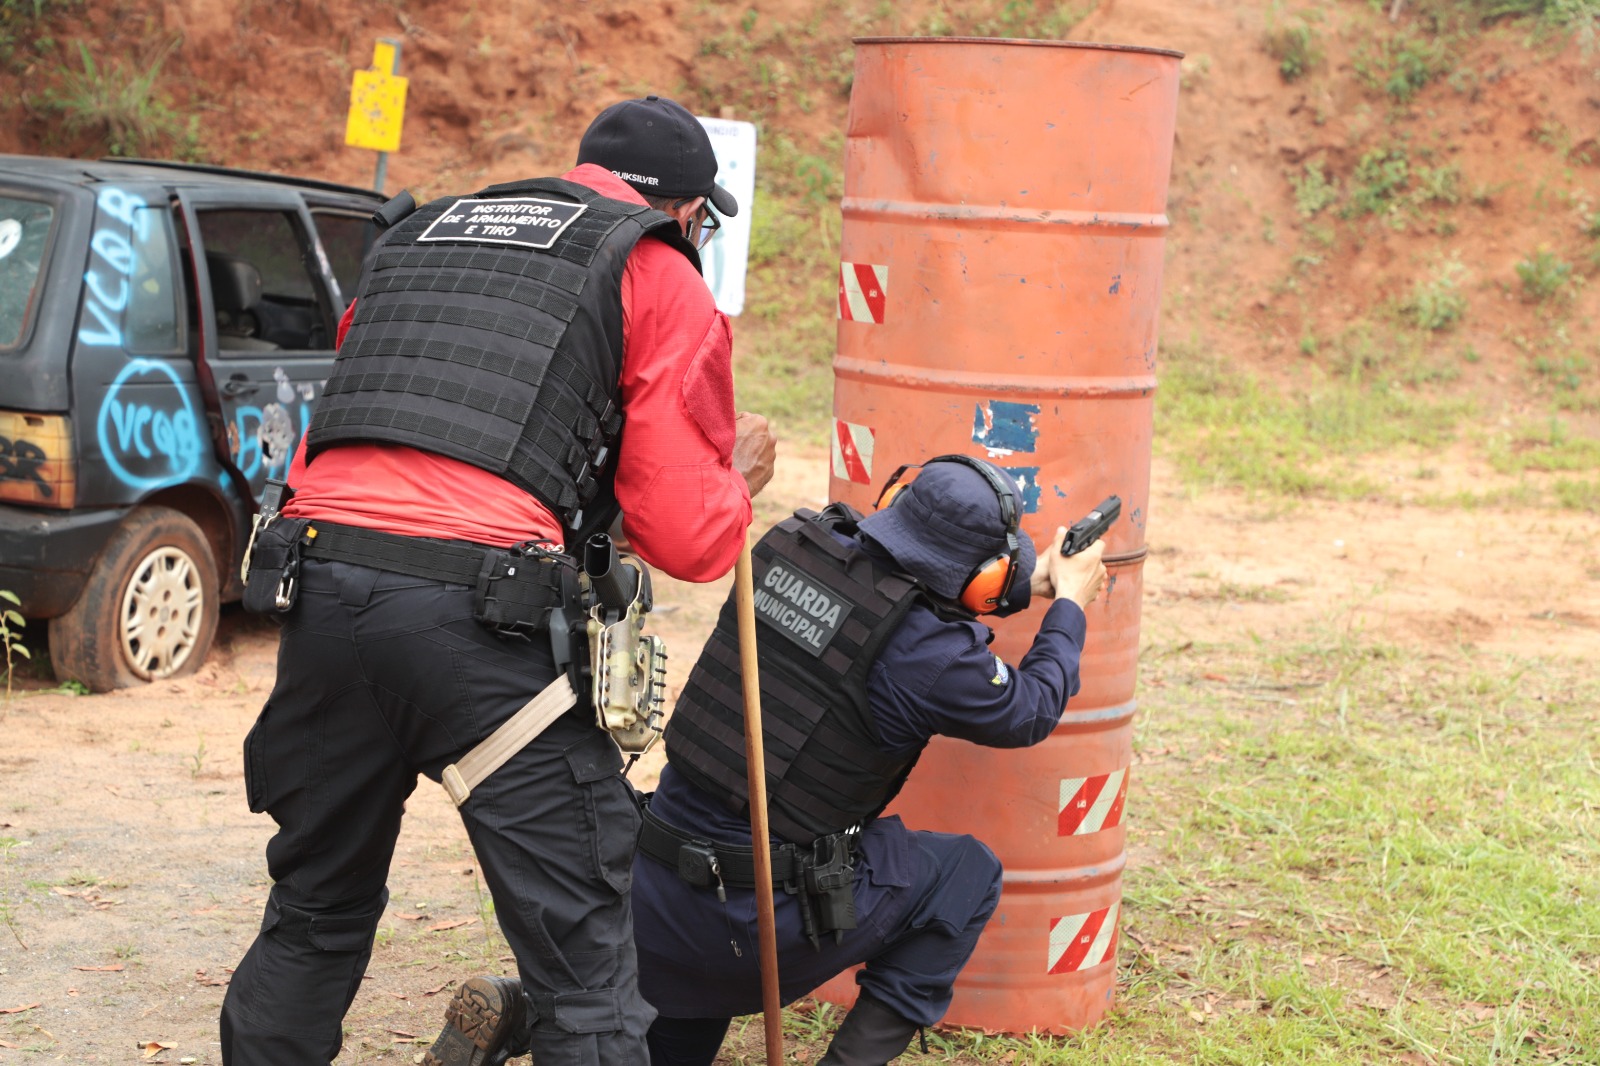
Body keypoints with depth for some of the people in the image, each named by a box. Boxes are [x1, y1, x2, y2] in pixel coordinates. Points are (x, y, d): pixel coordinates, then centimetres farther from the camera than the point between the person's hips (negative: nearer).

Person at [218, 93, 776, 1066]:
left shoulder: (417, 234, 26)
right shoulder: (658, 276, 9)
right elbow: (687, 537, 3)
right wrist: (741, 476, 25)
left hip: (321, 584, 6)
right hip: (482, 615, -6)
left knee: (317, 917, 24)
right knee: (582, 961, 2)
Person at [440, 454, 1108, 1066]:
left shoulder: (792, 542, 1)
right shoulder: (928, 651, -16)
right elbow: (1029, 712, 5)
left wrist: (1026, 584, 30)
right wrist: (1069, 606, 21)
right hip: (763, 922, -6)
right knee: (968, 875, 14)